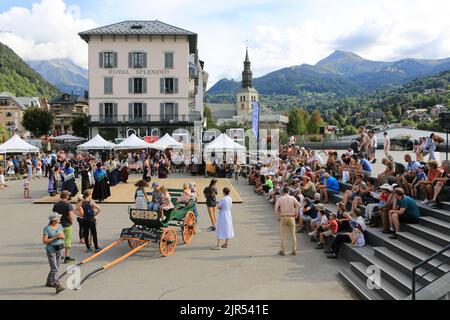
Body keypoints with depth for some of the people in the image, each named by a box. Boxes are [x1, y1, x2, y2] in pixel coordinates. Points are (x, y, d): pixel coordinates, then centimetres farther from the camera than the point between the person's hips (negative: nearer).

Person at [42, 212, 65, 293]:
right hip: (51, 250, -7)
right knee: (54, 269, -7)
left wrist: (62, 236, -9)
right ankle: (57, 286, -7)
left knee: (56, 267, 16)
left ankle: (49, 282, 34)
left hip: (59, 249, 7)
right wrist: (55, 237, -22)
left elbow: (63, 235, 15)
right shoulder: (47, 229, -15)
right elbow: (44, 241, -17)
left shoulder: (60, 226, 5)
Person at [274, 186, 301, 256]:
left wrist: (278, 216, -1)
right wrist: (296, 214, 1)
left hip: (283, 217, -1)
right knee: (293, 234, 8)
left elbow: (276, 208, -9)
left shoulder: (280, 199, 0)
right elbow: (298, 205, -8)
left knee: (283, 234, 5)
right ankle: (294, 251, 11)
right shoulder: (292, 198, 2)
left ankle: (282, 251, 8)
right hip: (291, 217, 1)